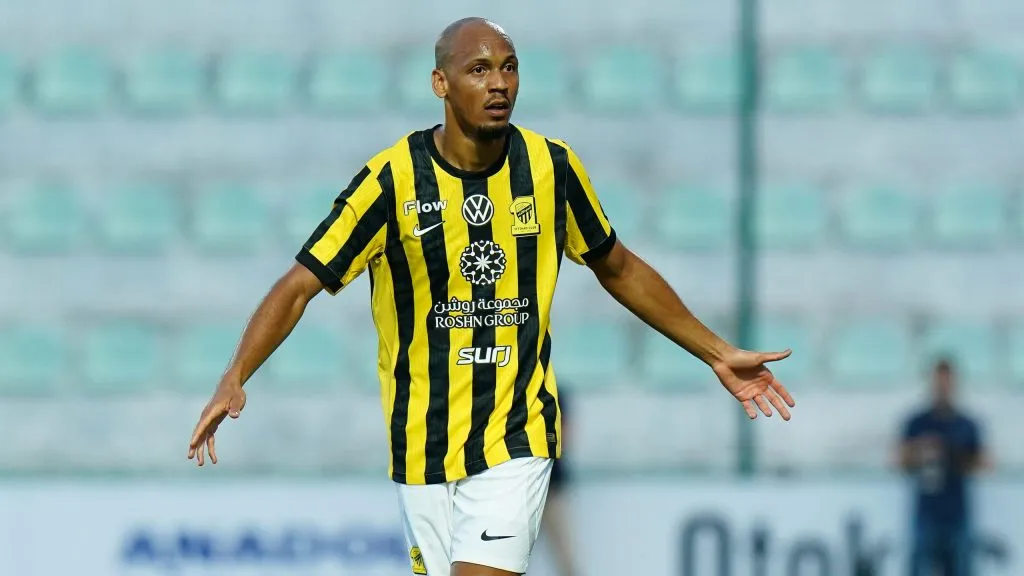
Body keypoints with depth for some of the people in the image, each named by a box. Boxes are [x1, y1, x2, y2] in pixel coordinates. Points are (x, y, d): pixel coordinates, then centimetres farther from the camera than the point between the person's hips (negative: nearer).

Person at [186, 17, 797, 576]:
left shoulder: (552, 167, -2)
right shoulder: (394, 178, -10)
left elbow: (620, 269, 14)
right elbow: (300, 285, -9)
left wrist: (718, 353, 17)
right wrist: (234, 380, -23)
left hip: (517, 441, 0)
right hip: (422, 449, 0)